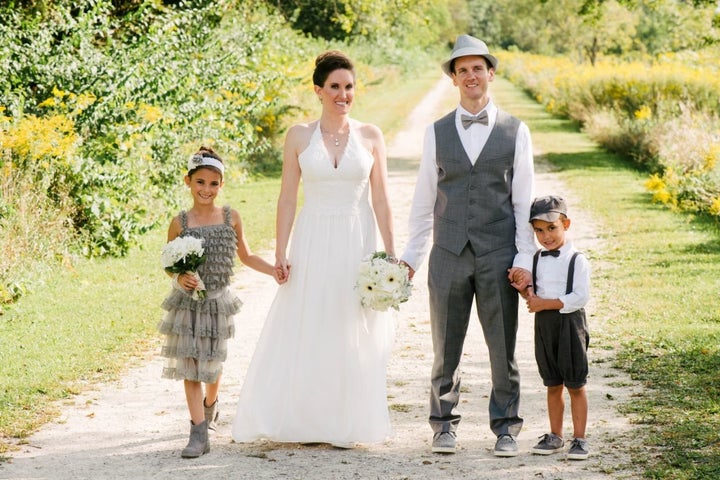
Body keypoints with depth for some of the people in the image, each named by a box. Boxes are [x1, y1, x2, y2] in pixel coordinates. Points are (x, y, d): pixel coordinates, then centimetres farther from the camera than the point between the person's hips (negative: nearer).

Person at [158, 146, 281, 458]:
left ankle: (210, 406, 45)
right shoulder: (180, 223, -5)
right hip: (187, 303, -1)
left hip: (217, 301, 1)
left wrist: (273, 270, -2)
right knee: (190, 366, -5)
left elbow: (245, 256, 11)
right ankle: (199, 434, -5)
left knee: (212, 363, 14)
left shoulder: (231, 218, -1)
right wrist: (179, 278, -17)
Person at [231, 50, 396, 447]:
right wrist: (281, 254, -4)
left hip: (357, 244, 0)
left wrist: (390, 253, -2)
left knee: (352, 336, 3)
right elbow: (287, 199, 2)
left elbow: (381, 199, 3)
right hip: (313, 243, 0)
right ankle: (308, 422, 11)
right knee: (306, 333, 1)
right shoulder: (299, 136, 2)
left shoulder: (370, 136, 3)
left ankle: (346, 423, 13)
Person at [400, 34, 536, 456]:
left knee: (503, 347, 2)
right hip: (449, 255, 1)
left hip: (498, 255, -1)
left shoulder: (516, 131, 5)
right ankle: (445, 424, 17)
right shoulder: (437, 133, 8)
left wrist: (525, 258, -3)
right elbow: (424, 202, 11)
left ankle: (506, 427, 13)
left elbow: (524, 200, 4)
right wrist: (411, 256, 8)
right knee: (446, 347, 6)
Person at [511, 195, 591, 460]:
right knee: (553, 385, 13)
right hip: (544, 325, 5)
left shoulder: (577, 260, -9)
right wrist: (525, 291, -8)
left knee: (575, 385, 0)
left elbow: (580, 297, -17)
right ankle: (555, 436, 21)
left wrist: (545, 303, -19)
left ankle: (579, 438, 6)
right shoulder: (536, 259, 9)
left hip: (570, 323, -5)